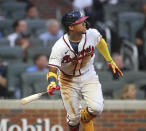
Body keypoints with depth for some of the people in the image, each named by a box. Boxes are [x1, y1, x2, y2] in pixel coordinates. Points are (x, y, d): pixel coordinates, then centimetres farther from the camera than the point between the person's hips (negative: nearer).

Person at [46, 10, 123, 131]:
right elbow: (52, 70, -27)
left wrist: (110, 61, 17)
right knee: (74, 118, 2)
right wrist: (52, 83, -50)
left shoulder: (92, 34, -18)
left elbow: (100, 42, 6)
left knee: (97, 108, -19)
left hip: (89, 77, 2)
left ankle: (85, 118, 18)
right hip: (69, 81, -2)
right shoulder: (59, 47, -28)